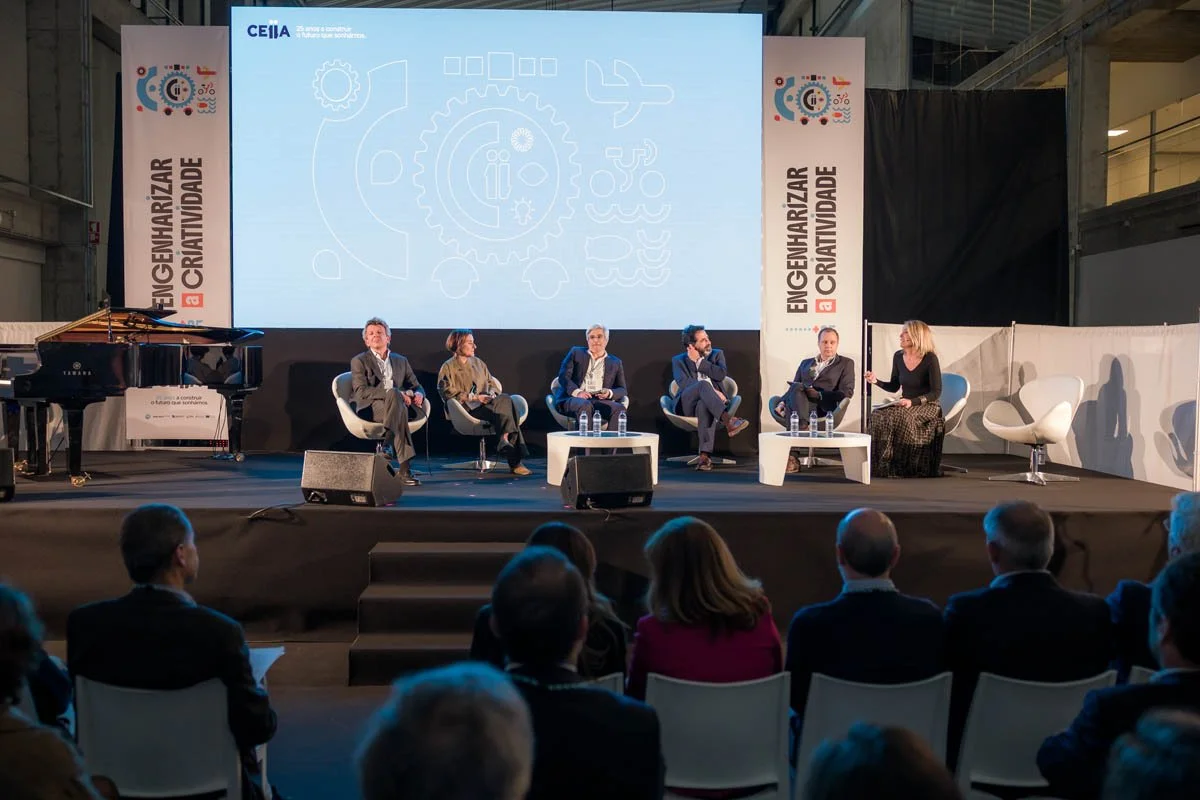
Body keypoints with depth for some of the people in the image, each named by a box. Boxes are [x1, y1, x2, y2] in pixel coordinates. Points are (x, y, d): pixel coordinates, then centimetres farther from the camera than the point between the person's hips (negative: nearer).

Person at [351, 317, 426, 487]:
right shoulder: (359, 361, 10)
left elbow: (416, 386, 21)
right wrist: (393, 393, -21)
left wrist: (418, 394, -8)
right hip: (370, 408, -4)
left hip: (397, 404, 4)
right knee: (394, 396, -40)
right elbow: (361, 392, -6)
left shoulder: (401, 361, 24)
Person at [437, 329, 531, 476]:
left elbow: (492, 384, 22)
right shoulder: (448, 367, 5)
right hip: (467, 409, -5)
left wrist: (491, 394, -3)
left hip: (486, 403, 5)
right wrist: (474, 397, -14)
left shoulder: (478, 363, 23)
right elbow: (447, 392, -6)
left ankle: (505, 439, -31)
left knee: (506, 399, -30)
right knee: (504, 411, -30)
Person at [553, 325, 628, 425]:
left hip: (599, 401, 2)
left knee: (619, 409, -29)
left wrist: (610, 393, -8)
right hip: (572, 399, -2)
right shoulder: (576, 352, 18)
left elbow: (622, 390, 17)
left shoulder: (616, 363, 21)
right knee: (585, 405, -37)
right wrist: (577, 392, -13)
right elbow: (563, 376, 6)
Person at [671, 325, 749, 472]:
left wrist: (698, 361, 1)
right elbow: (683, 382, -6)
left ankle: (705, 455, -50)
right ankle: (728, 421, -55)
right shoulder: (678, 360, 15)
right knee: (703, 384, -35)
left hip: (707, 402, 1)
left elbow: (721, 375, -1)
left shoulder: (717, 354, 21)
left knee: (704, 405, -39)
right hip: (687, 405, -1)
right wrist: (711, 391, -19)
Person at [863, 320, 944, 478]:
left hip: (927, 406, -5)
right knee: (878, 416, -24)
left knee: (900, 418, -35)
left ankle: (902, 467, -22)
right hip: (905, 404, 5)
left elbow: (936, 392, -13)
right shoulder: (898, 356, 4)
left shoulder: (930, 359, -13)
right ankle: (884, 466, -20)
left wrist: (912, 402, -26)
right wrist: (876, 381, -5)